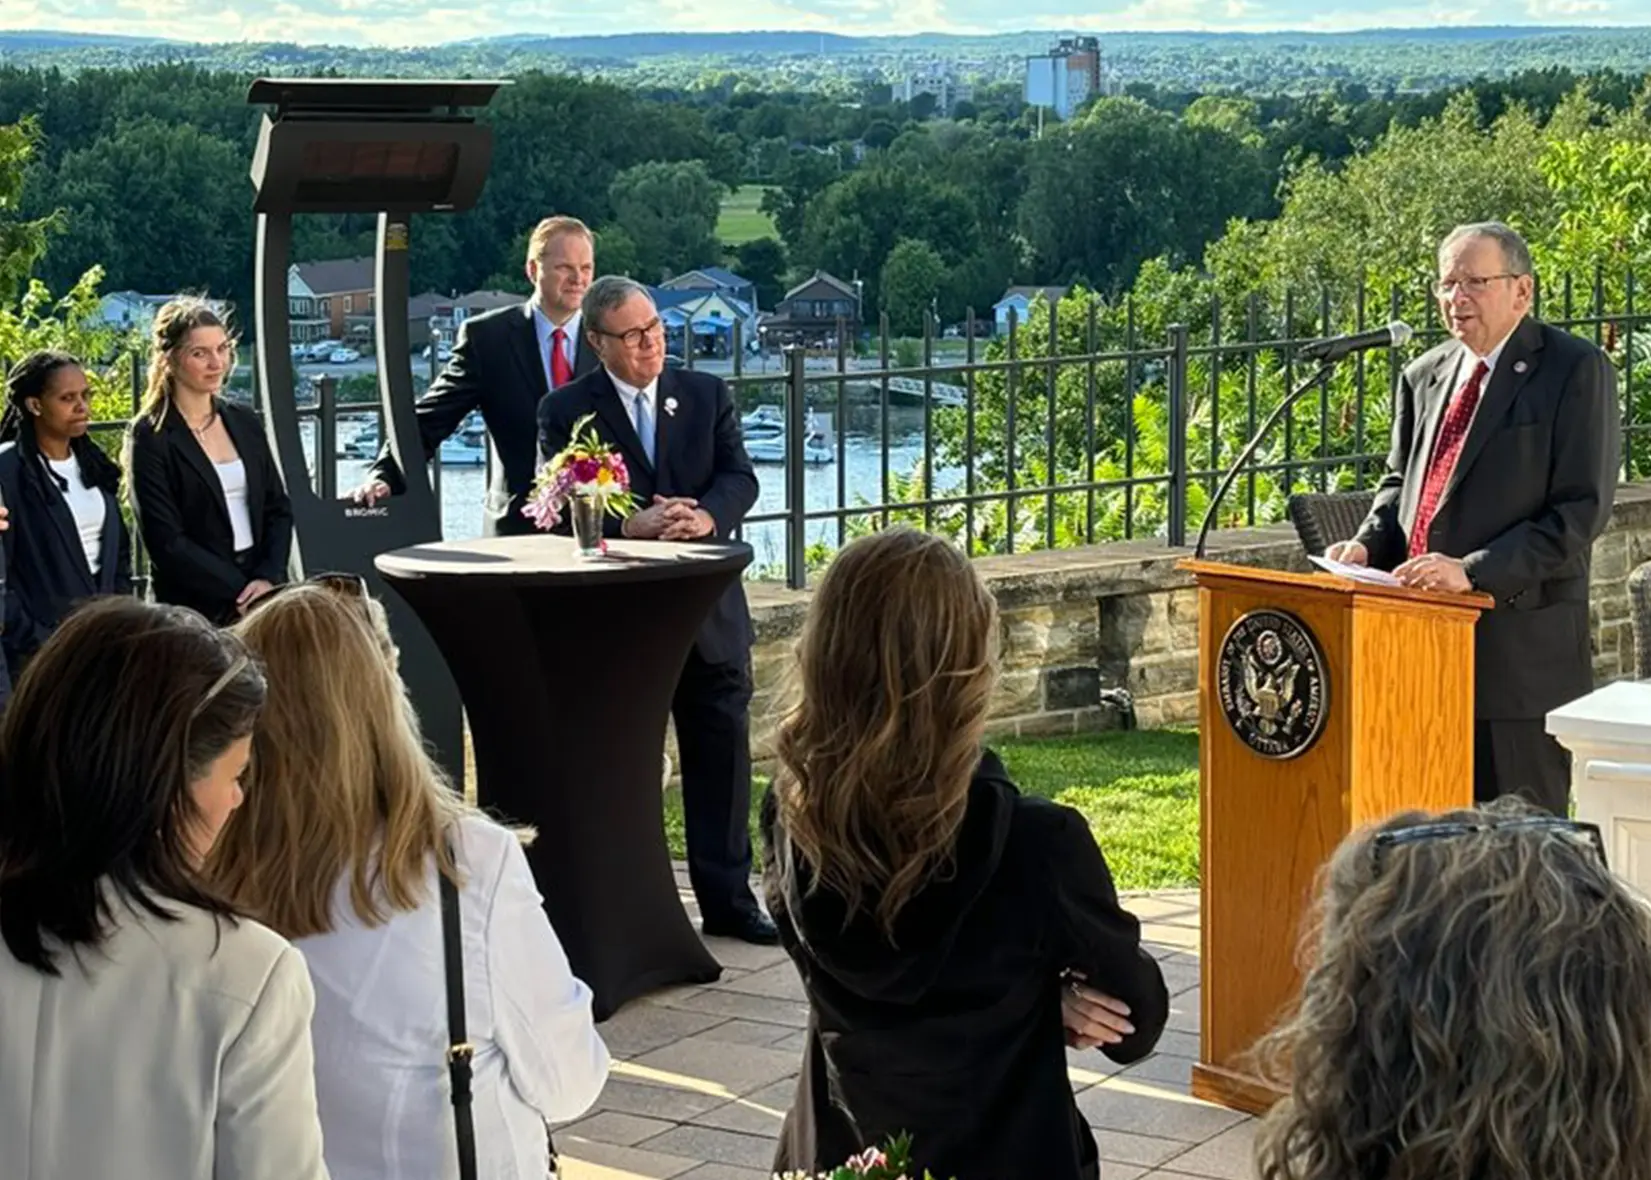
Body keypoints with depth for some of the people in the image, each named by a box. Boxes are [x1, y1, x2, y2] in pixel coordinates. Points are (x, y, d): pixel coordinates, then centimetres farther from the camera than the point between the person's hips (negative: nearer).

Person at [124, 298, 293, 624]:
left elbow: (278, 509, 11)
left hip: (266, 593, 4)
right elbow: (166, 542, -9)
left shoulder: (245, 423, 12)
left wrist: (269, 578, -6)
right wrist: (240, 592, -12)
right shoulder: (149, 438, -4)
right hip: (195, 609, -4)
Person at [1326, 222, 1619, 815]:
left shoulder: (1575, 370, -6)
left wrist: (1474, 571, -21)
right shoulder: (1424, 376, 15)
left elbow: (1581, 510, -13)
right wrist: (1368, 544, 3)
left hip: (1520, 649, -6)